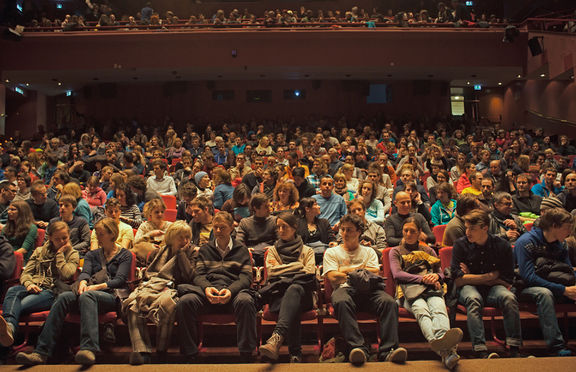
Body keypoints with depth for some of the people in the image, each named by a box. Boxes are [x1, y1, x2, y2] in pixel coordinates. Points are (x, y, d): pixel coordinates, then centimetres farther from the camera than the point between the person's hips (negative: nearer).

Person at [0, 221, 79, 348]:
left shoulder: (72, 254, 16)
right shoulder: (39, 251, 26)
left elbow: (66, 275, -3)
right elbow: (25, 273, 16)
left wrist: (60, 254, 1)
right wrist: (28, 284, -7)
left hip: (52, 291, -3)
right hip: (33, 287, 3)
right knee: (12, 291, -33)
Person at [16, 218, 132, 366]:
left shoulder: (125, 255, 14)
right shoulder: (91, 255, 27)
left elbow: (120, 280, 0)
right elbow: (85, 272, 8)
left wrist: (97, 286, -15)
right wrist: (83, 282, -16)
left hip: (112, 296, -4)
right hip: (89, 292, 4)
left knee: (87, 296, -37)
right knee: (64, 297, -27)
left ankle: (88, 349, -55)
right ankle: (41, 352, -36)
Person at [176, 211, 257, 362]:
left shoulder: (241, 250, 19)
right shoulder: (204, 249, 25)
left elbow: (246, 276, 6)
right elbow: (198, 275, 13)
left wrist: (231, 290, -16)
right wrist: (206, 288, -12)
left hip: (234, 289, -2)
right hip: (208, 289, 2)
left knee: (245, 301, -37)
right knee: (185, 301, -29)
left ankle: (247, 354, -27)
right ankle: (190, 355, -19)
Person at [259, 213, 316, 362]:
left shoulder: (307, 250, 24)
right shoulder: (273, 250, 27)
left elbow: (310, 272, 5)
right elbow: (271, 272, 7)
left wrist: (283, 270, 5)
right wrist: (298, 266, 5)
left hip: (302, 290, -1)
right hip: (279, 292, 1)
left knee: (293, 289, -41)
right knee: (292, 308, -38)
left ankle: (276, 338, -62)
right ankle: (295, 353, -47)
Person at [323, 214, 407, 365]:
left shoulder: (369, 252, 27)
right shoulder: (331, 252, 21)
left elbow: (375, 274, 8)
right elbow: (333, 278, 4)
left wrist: (347, 270, 7)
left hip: (368, 290, 2)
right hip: (344, 289, -2)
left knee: (389, 302, -30)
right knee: (341, 302, -39)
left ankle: (388, 351, -37)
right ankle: (357, 348, -46)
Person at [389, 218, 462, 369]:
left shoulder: (428, 250, 35)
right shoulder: (395, 251, 26)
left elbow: (441, 273, 26)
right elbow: (397, 274, 8)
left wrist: (436, 276, -1)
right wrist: (422, 278, -5)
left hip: (431, 288, 3)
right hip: (409, 289, -2)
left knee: (439, 309, -37)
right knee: (421, 311, -39)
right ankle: (446, 350, -67)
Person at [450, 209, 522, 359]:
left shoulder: (502, 246, -1)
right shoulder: (461, 244, -4)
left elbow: (507, 282, -1)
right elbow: (458, 280, -9)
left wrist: (472, 277, -4)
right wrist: (490, 276, -8)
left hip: (493, 289, 1)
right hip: (469, 289, -1)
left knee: (509, 298, -29)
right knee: (473, 299, -34)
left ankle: (515, 350, -26)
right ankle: (481, 352, -41)